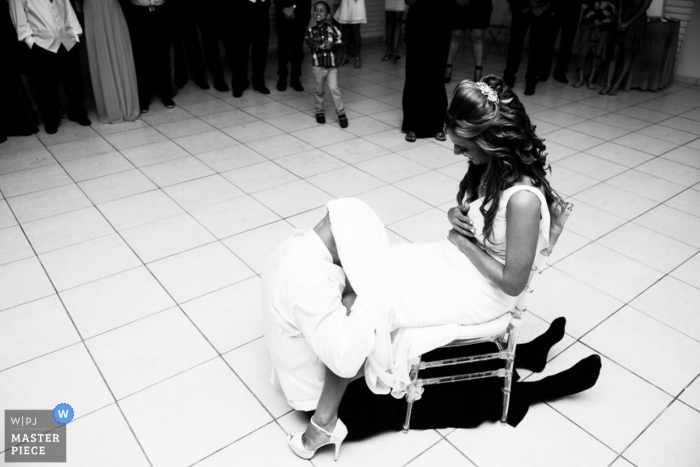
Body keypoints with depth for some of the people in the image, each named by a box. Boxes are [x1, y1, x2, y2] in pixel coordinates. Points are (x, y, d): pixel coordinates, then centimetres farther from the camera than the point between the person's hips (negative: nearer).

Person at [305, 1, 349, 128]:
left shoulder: (332, 29, 0)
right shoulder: (311, 30, 1)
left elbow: (338, 43, -4)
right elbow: (310, 43, -15)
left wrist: (331, 45, -24)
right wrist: (322, 45, -28)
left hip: (331, 65, -1)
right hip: (318, 65, 1)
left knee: (334, 89, -7)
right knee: (319, 90, 12)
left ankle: (341, 113, 3)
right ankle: (319, 111, 30)